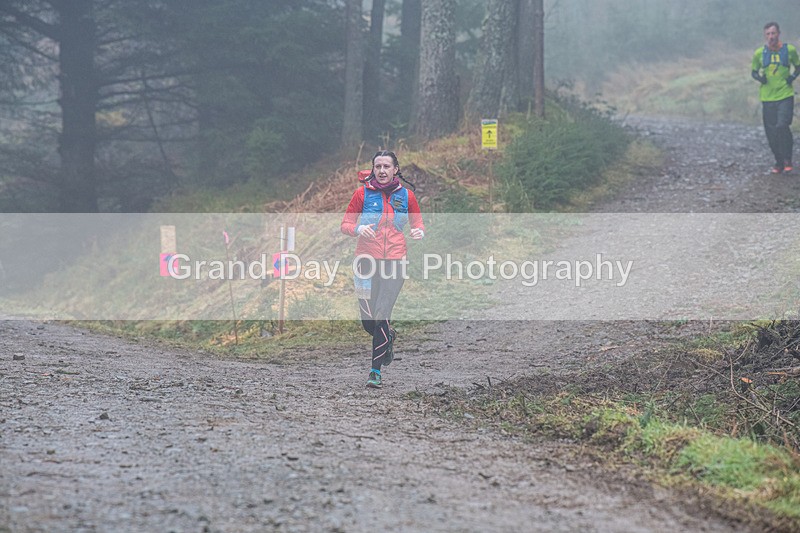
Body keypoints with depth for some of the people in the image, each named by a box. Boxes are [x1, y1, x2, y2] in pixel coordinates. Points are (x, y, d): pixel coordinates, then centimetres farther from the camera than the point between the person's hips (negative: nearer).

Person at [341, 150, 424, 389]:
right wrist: (358, 229, -19)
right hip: (367, 261, 1)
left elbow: (417, 222, 15)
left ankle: (376, 371, -5)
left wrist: (419, 232, -9)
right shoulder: (363, 193, 1)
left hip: (395, 260, 0)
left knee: (381, 316, -12)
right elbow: (346, 224, 3)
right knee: (368, 321, 0)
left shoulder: (406, 195, 5)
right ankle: (388, 336, 36)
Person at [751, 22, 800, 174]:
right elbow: (754, 71, 14)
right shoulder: (759, 53, 1)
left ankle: (787, 160, -5)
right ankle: (779, 162, 18)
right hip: (767, 97, 2)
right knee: (771, 132, 3)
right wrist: (759, 77, -7)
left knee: (782, 126, -19)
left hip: (785, 95, -2)